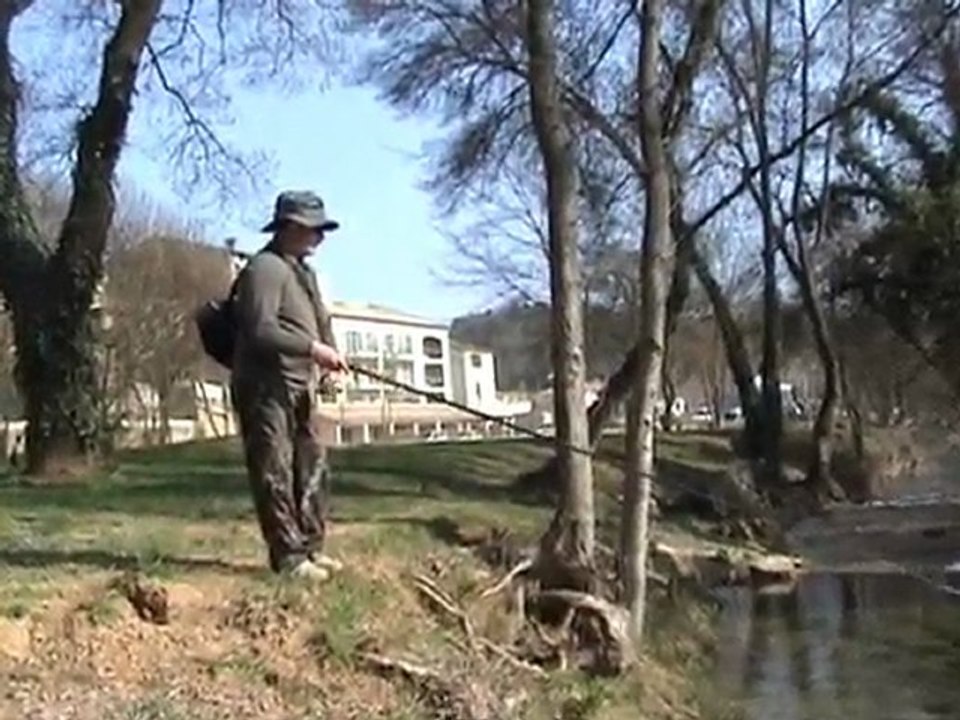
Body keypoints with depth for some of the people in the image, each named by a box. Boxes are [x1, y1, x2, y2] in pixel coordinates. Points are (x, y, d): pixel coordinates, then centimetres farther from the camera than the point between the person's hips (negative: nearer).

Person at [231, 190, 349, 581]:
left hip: (298, 388, 10)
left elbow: (316, 321, 25)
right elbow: (261, 330, -23)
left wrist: (327, 353, 5)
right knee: (276, 475, -4)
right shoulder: (265, 268, -13)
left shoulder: (302, 271, 18)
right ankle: (289, 556, 1)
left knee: (313, 470, 14)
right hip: (267, 387, -10)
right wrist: (313, 348, -22)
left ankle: (310, 548, 23)